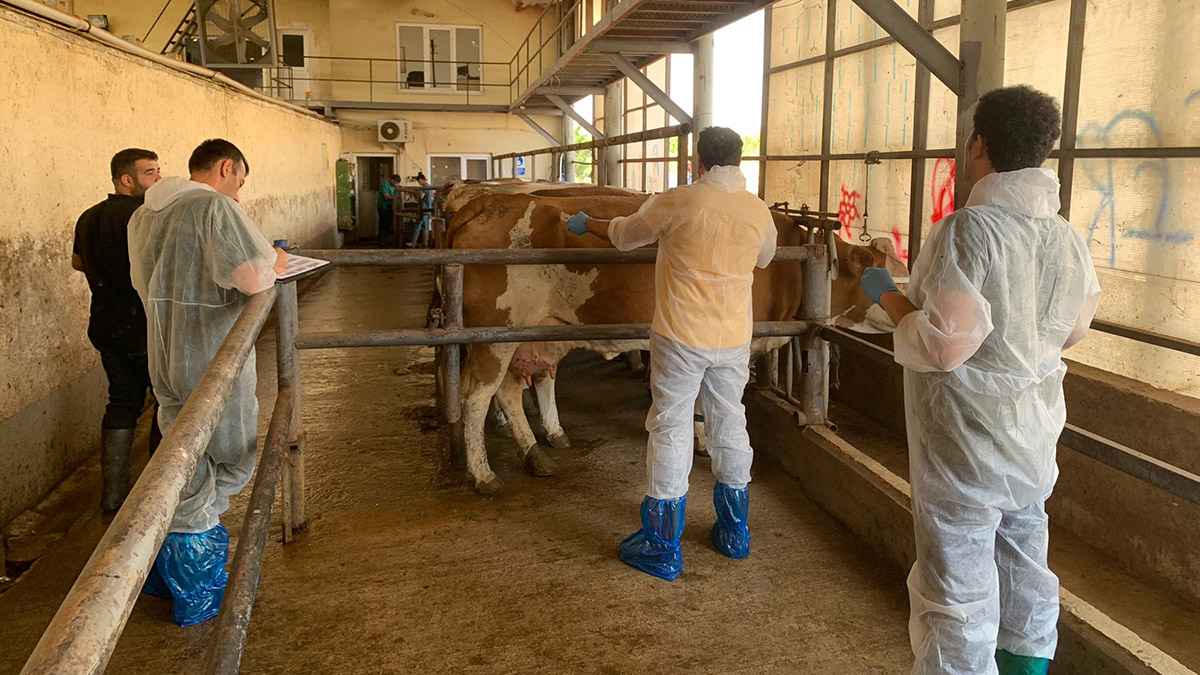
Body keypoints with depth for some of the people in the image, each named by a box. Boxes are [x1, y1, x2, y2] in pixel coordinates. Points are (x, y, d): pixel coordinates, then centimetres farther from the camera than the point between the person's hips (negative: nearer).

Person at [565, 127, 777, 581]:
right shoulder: (759, 211, 2)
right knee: (730, 425, 17)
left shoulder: (677, 203, -11)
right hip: (734, 339, 5)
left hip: (681, 338, -4)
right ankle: (734, 533, 30)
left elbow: (624, 235, 4)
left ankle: (662, 548, 10)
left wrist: (586, 225, 23)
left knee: (670, 430, 3)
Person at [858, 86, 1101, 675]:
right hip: (1036, 443, 8)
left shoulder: (968, 229, -21)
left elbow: (944, 346, -25)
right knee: (1026, 578, 23)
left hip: (966, 447, -8)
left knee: (958, 594, 3)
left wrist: (887, 296, -10)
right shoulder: (1068, 239, 2)